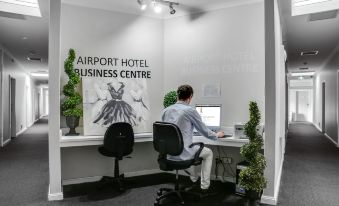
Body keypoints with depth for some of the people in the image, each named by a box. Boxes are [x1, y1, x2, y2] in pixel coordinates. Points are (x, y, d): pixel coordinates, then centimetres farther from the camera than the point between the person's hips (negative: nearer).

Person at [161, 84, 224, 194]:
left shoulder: (166, 110, 4)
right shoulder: (190, 110, -14)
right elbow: (204, 131, -2)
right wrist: (216, 135, 20)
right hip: (182, 154, -6)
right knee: (208, 152, 21)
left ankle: (194, 179, 48)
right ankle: (204, 186, 25)